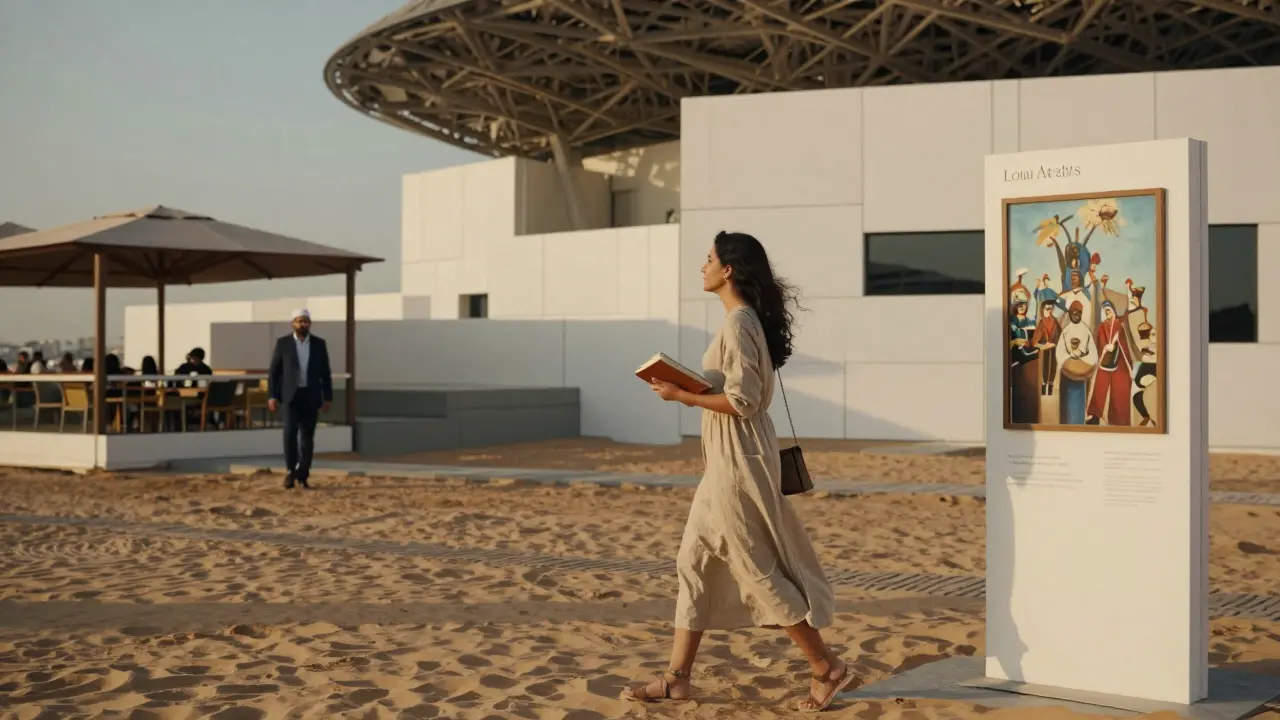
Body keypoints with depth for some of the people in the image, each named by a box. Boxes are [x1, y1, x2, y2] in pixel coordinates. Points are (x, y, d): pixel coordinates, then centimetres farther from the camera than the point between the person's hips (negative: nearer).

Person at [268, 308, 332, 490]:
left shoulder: (319, 344, 4)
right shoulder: (283, 343, 0)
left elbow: (325, 373, 7)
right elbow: (274, 371, 2)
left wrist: (328, 398, 2)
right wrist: (272, 396, -5)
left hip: (311, 396, 1)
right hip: (291, 395, -1)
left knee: (307, 437, 1)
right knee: (290, 433, -14)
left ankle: (302, 476, 9)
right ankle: (291, 471, 2)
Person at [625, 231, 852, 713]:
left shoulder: (738, 324, -17)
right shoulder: (745, 320, 12)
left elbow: (742, 402, -22)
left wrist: (684, 396, -16)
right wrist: (687, 390, 9)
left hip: (738, 464, -10)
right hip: (726, 463, 10)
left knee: (760, 570, -2)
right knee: (695, 564, 11)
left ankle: (827, 668, 9)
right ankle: (676, 678, 16)